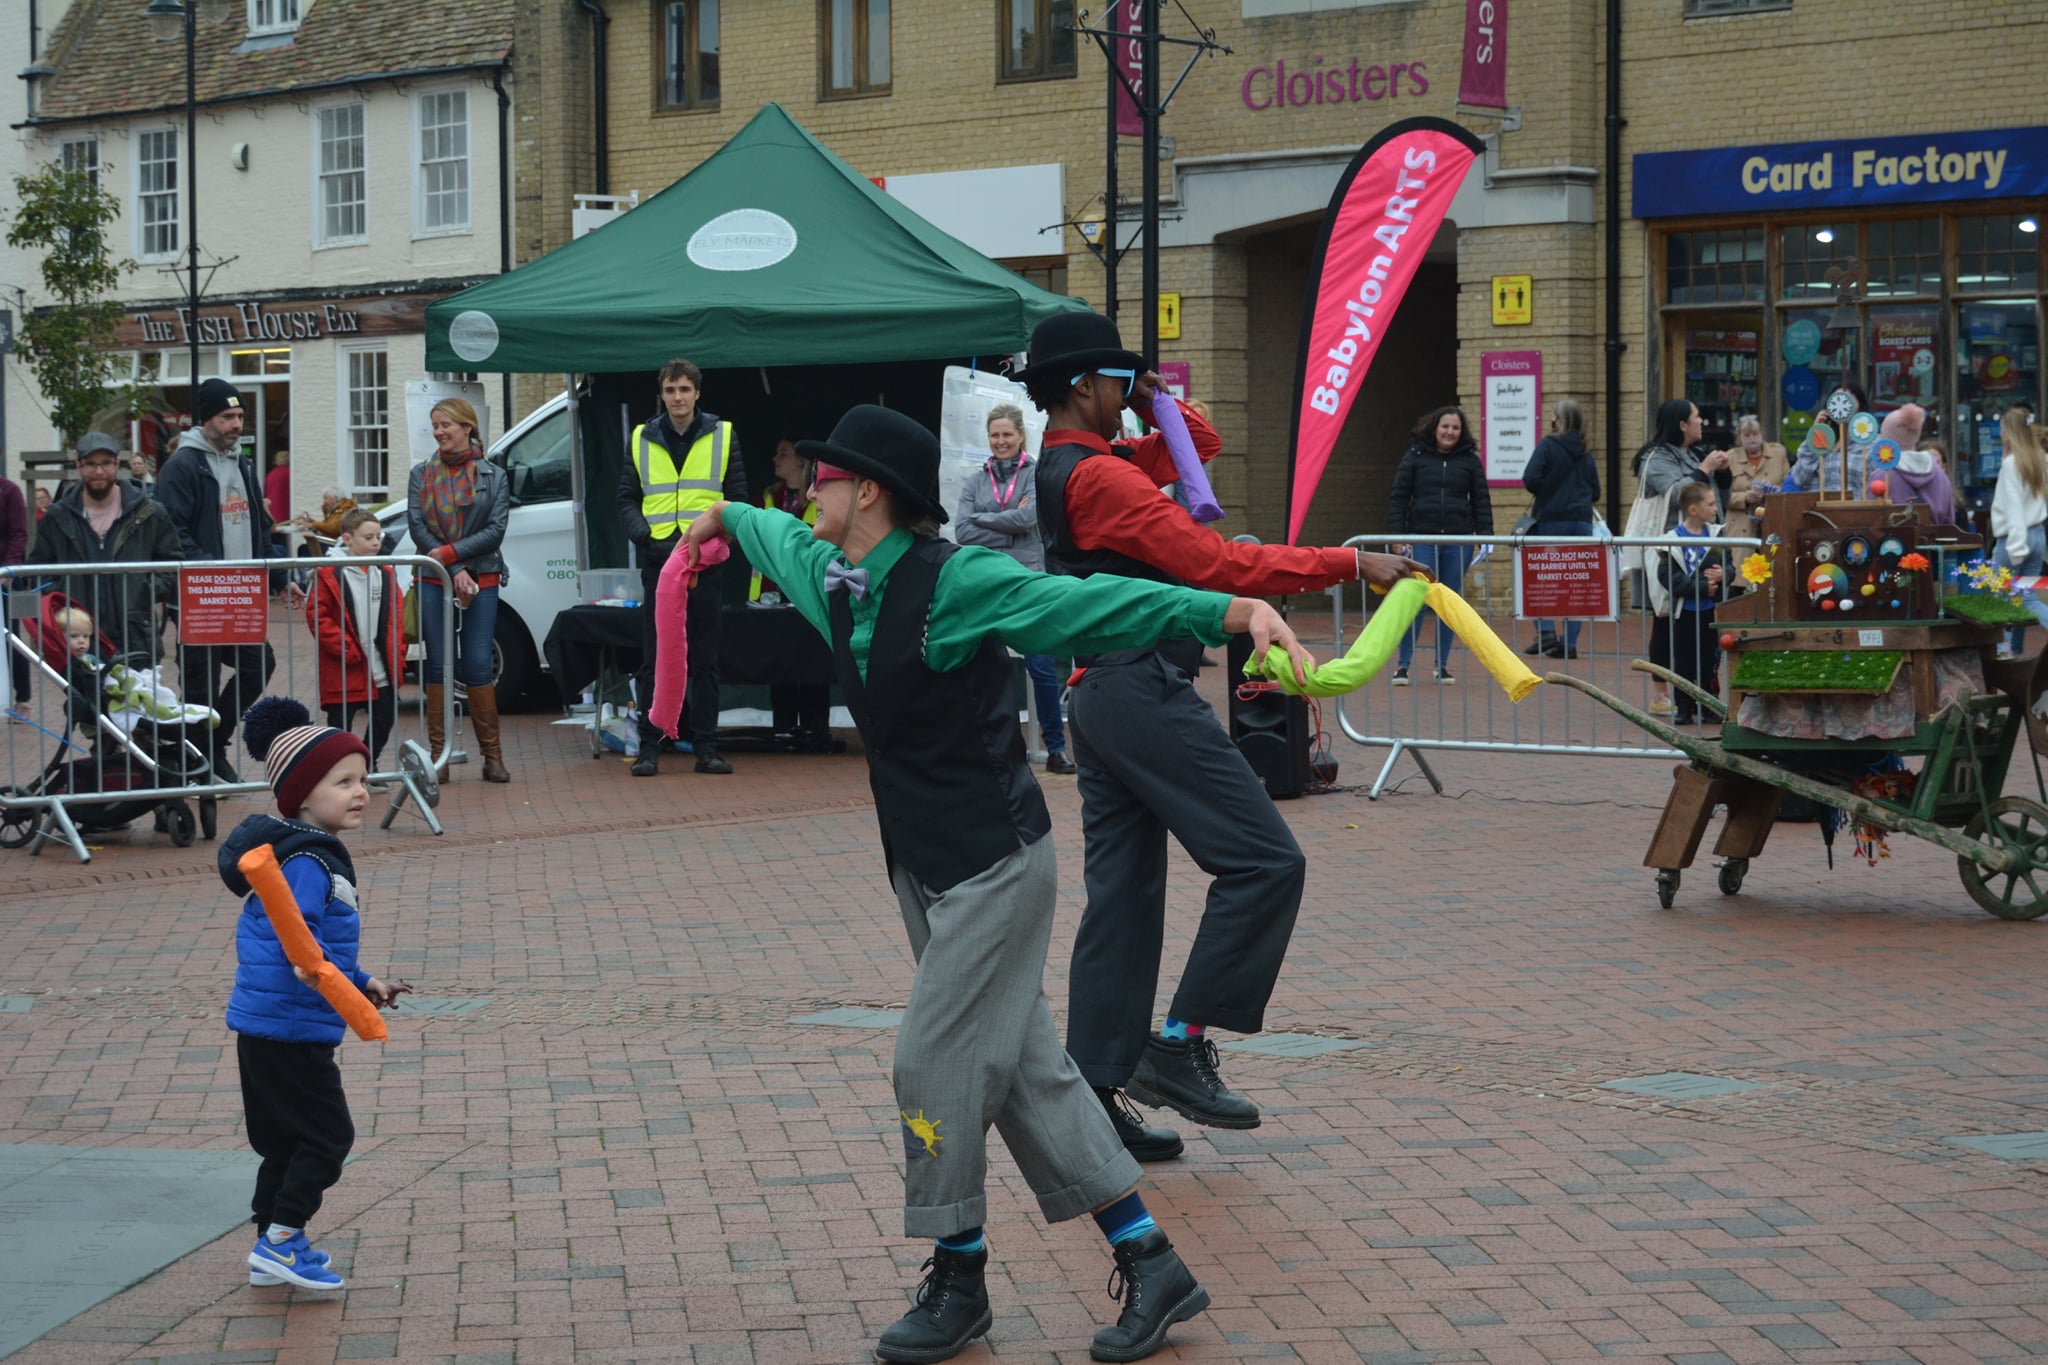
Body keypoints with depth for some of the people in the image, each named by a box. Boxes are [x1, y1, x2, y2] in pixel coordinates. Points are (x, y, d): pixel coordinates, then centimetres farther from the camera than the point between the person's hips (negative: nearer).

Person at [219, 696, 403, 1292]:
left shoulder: (315, 852, 15)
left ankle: (272, 1251, 24)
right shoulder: (305, 862, -18)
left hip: (263, 1026, 10)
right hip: (290, 1028, -10)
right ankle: (280, 1241, 1)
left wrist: (362, 983, 33)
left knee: (286, 1141, 16)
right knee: (328, 1136, -4)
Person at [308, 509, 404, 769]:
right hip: (344, 672, -5)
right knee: (340, 727, 1)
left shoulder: (385, 575, 10)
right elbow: (317, 616, -12)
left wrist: (397, 657, 3)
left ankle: (369, 766, 28)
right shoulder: (329, 574, -9)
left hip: (381, 672, 5)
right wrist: (345, 650, -16)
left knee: (384, 719, 11)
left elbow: (396, 620, 13)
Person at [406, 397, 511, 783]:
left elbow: (495, 531, -2)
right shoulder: (422, 474, 9)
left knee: (478, 664, -4)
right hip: (432, 581, 1)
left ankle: (492, 754, 2)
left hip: (481, 580, -1)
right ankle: (438, 751, 3)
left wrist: (448, 554, -12)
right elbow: (417, 526, 0)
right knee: (437, 664, -1)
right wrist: (456, 571, -10)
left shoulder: (493, 477, 6)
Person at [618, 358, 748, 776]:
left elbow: (737, 498, 7)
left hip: (706, 562, 0)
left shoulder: (722, 436, 7)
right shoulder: (641, 440, 9)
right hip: (658, 561, 0)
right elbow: (627, 500, 11)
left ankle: (706, 747, 9)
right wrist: (642, 533, -8)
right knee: (653, 662, 0)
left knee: (705, 661, 4)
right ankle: (649, 748, 4)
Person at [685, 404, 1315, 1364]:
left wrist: (1239, 611, -38)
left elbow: (1095, 604, -27)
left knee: (935, 1065, -5)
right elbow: (772, 532, 28)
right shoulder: (826, 574, 4)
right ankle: (1150, 1266, 15)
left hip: (995, 862, -8)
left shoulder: (953, 580, -19)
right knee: (1025, 1069, 8)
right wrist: (725, 515, 50)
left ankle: (958, 1285, 13)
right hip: (924, 867, 8)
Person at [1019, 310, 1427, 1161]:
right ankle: (1179, 1046, -6)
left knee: (1121, 897, 10)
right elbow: (1218, 563, -21)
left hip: (1100, 699, 11)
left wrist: (1153, 404, 10)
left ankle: (1094, 1096, 10)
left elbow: (1200, 444, 29)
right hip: (1145, 695, -11)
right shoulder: (1099, 477, -15)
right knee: (1264, 861, -8)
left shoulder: (1063, 467, 16)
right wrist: (1351, 565, -18)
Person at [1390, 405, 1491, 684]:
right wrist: (1397, 535, -5)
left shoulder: (1470, 460, 9)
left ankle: (1442, 665, 14)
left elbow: (1481, 501, 9)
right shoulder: (1415, 457, 5)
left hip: (1459, 541, 2)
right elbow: (1399, 499, 4)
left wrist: (1485, 534, -1)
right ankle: (1403, 665, 0)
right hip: (1422, 539, -2)